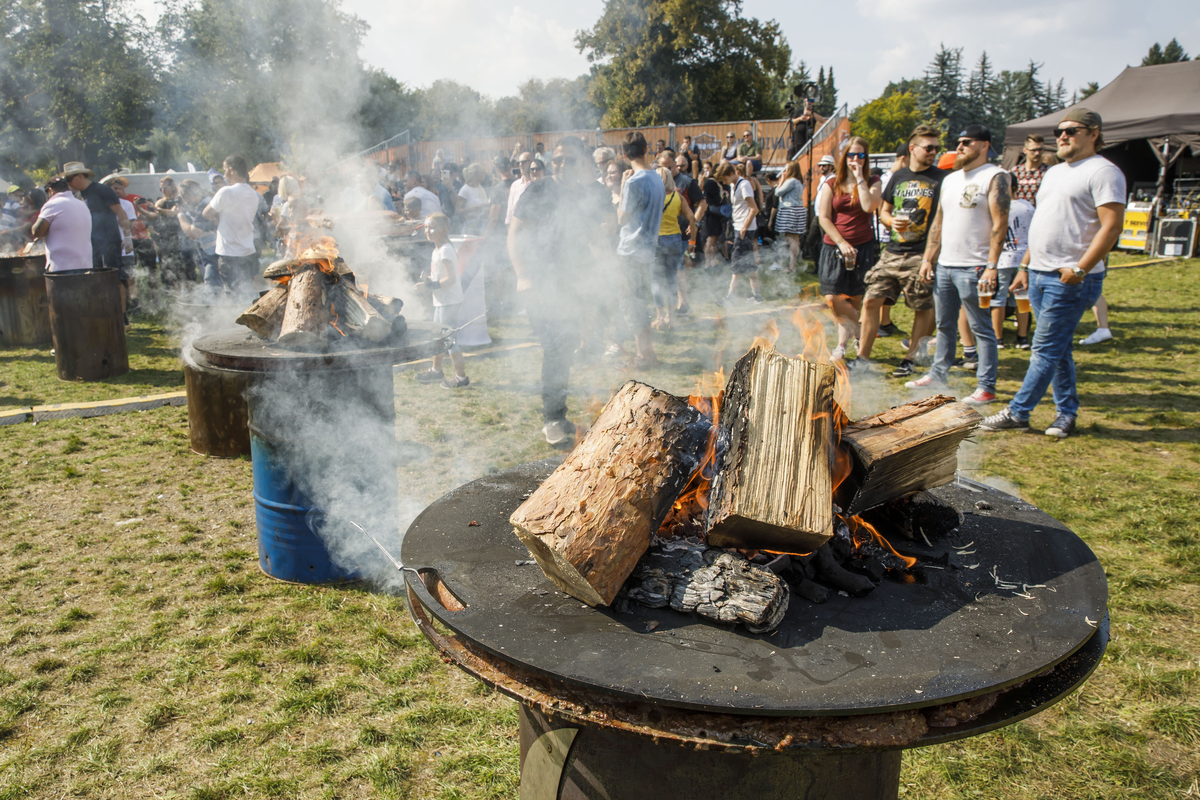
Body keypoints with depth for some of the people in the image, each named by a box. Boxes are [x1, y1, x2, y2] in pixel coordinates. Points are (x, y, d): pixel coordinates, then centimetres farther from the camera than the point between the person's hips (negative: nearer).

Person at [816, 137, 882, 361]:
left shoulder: (872, 183, 7)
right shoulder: (831, 184, 7)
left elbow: (869, 206, -15)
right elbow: (824, 218, -1)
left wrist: (859, 178, -9)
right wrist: (841, 243, -11)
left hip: (863, 248, 0)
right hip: (834, 247, 0)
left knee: (854, 299, 2)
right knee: (833, 297, -12)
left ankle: (842, 345, 15)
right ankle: (862, 332, 8)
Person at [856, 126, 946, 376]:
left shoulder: (940, 179, 0)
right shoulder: (898, 176, 12)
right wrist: (892, 220, -3)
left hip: (921, 255, -4)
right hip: (892, 252, 4)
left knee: (923, 308, 3)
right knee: (871, 301, 0)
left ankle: (910, 359, 16)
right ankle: (863, 355, 10)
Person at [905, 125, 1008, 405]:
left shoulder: (995, 177, -6)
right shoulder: (950, 179, 17)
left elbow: (1000, 224, -13)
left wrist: (991, 266, -20)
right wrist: (927, 258, 13)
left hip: (973, 267, -7)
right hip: (945, 265, 7)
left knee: (981, 328, -2)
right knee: (944, 325, 15)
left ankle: (986, 387, 3)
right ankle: (938, 374, 26)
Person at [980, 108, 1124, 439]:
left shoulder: (1103, 171, -8)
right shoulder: (1054, 173, 19)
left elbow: (1112, 226, -16)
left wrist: (1080, 268, -22)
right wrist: (1025, 266, 19)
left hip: (1070, 280, -8)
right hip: (1039, 275, 9)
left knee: (1045, 349, -4)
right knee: (1058, 349, 12)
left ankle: (1017, 412, 2)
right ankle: (1067, 412, 21)